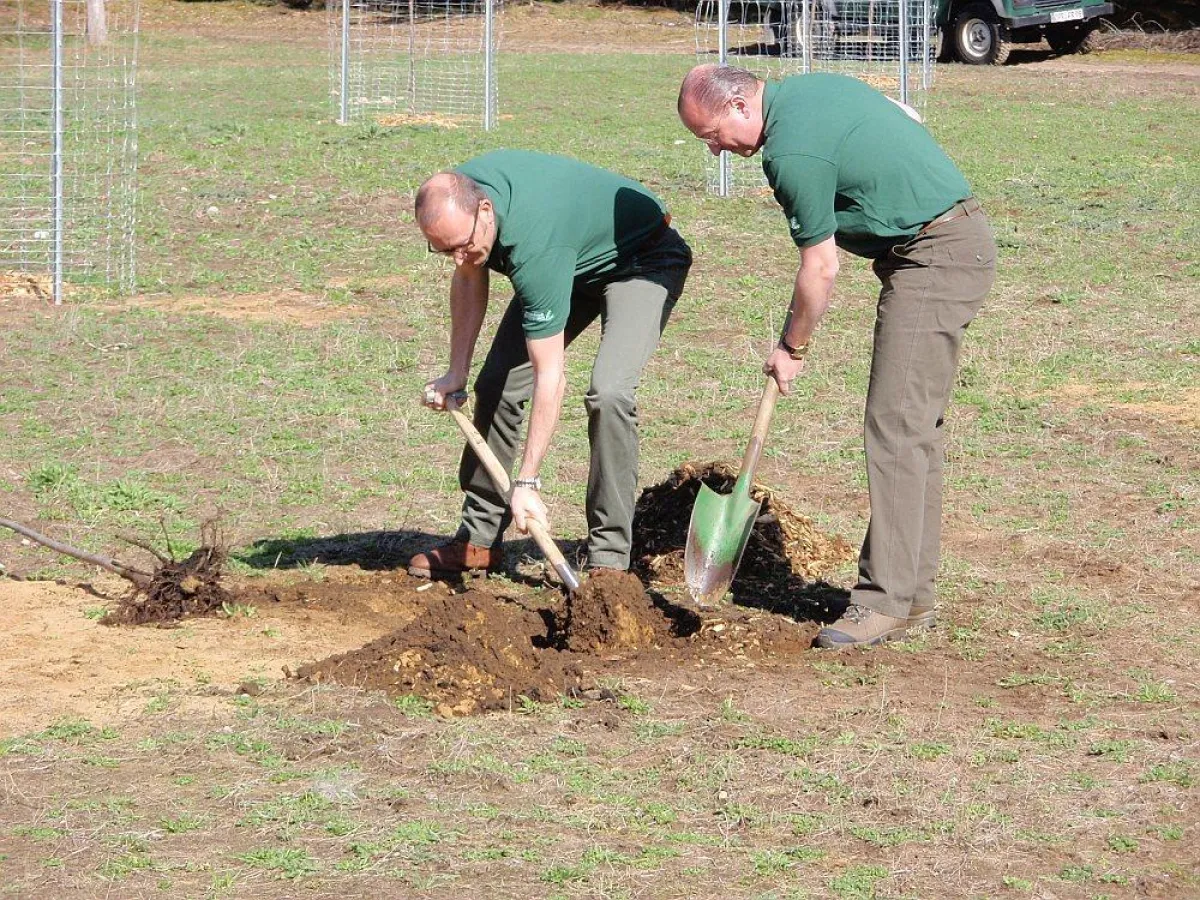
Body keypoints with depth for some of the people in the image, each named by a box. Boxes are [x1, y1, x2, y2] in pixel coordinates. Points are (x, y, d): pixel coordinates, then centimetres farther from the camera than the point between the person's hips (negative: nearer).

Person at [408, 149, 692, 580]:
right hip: (578, 259, 8)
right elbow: (470, 277, 3)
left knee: (608, 392, -28)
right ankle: (479, 539, 14)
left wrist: (527, 483, -36)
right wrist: (456, 372, 0)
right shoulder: (455, 196, -21)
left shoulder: (535, 245, -43)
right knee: (498, 382, 2)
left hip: (645, 259, -8)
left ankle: (609, 558, -21)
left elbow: (550, 377, -38)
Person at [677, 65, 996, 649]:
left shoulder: (791, 152, -19)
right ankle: (914, 594, 14)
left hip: (935, 258, -10)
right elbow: (908, 120, 23)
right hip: (959, 238, 10)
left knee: (896, 425, -11)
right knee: (915, 426, 11)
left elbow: (820, 269, -12)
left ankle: (885, 600, -13)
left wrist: (792, 347, 1)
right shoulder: (808, 89, 10)